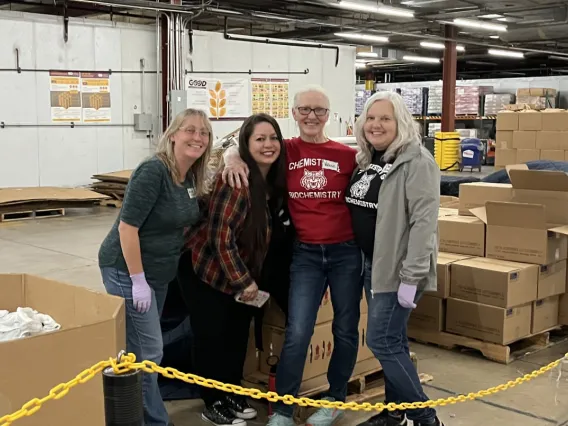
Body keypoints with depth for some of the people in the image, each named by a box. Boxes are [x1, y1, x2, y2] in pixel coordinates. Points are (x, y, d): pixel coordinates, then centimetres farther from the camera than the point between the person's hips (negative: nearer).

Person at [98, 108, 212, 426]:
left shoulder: (193, 177, 4)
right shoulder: (154, 171, -21)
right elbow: (127, 226, -24)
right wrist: (138, 280, -23)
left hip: (160, 271, 8)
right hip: (127, 270, -8)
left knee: (144, 348, 18)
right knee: (147, 352, -3)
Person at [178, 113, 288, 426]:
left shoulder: (273, 180, 0)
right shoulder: (237, 181, -25)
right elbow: (221, 236, -26)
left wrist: (249, 278, 5)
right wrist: (243, 280, -20)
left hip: (241, 273, 8)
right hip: (206, 269, -8)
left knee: (238, 335, 15)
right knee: (211, 336, 3)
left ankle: (231, 394, 33)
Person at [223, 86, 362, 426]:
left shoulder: (348, 155, -3)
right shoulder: (286, 151, 0)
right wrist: (233, 157, -9)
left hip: (346, 251, 0)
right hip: (305, 254, 0)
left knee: (346, 329, 12)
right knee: (297, 333, -4)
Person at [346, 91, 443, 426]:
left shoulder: (417, 162, -15)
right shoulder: (367, 160, 10)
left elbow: (424, 221, -21)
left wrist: (411, 277, -25)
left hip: (397, 267, -8)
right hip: (371, 264, 8)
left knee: (382, 341, -6)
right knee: (392, 340, 15)